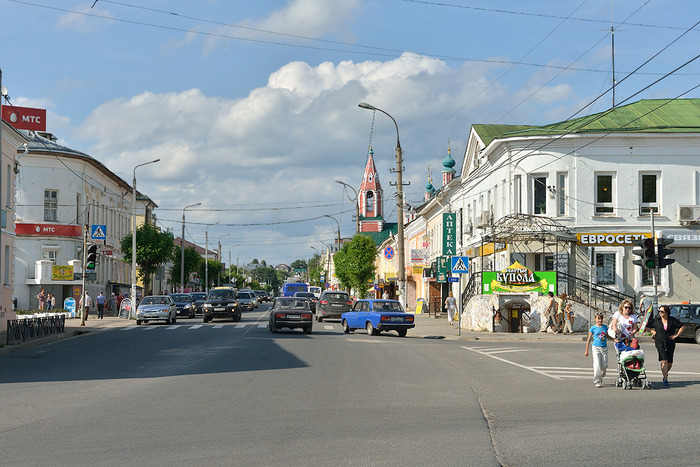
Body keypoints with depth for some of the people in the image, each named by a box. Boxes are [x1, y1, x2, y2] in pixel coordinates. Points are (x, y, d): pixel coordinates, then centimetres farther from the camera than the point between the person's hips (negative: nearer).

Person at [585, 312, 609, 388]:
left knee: (604, 365, -1)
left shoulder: (605, 327, 8)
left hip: (604, 348, 3)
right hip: (596, 347, -3)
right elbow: (589, 339, 5)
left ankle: (601, 376, 26)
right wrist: (586, 350, 6)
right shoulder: (593, 328, 0)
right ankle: (597, 382, -6)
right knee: (597, 365, -12)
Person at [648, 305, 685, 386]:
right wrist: (653, 332, 4)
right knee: (664, 361, -17)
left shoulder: (673, 320, 0)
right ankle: (665, 379, -12)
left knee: (670, 363, 3)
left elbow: (682, 326, 10)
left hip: (670, 343, 1)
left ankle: (665, 373, 34)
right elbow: (648, 327, 16)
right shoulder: (656, 320, 1)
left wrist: (677, 335, 3)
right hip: (660, 342, -1)